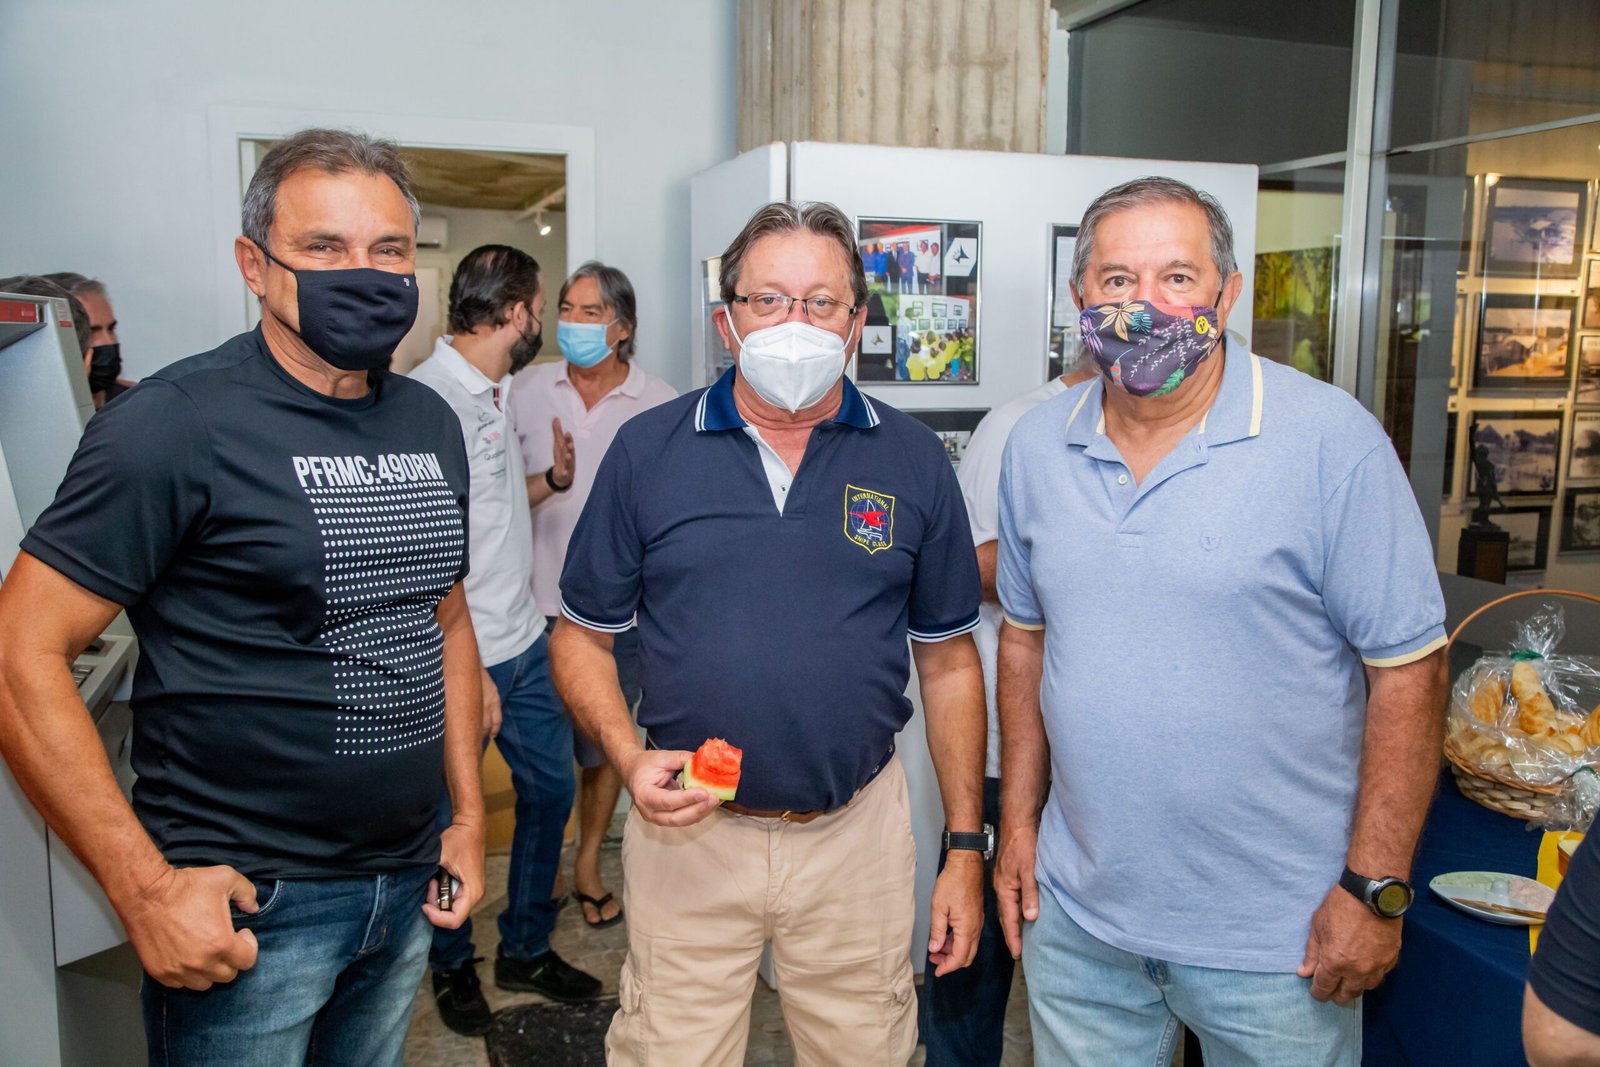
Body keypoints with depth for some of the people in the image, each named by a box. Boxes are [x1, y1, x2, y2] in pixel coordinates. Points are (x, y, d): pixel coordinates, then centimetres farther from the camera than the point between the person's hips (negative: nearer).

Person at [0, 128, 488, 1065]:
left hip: (409, 884, 6)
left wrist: (469, 812, 10)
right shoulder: (175, 424, -15)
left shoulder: (432, 423, 5)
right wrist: (146, 889, -18)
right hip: (246, 906, -6)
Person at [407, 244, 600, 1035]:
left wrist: (551, 480, 5)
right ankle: (452, 966, 33)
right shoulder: (429, 396, -20)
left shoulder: (496, 392, 10)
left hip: (524, 642, 9)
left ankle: (526, 949, 35)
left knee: (550, 787, 16)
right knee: (453, 817, 10)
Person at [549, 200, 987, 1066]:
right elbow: (582, 636, 4)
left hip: (858, 832, 1)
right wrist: (629, 758, -14)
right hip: (687, 831, 0)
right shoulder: (646, 450, -3)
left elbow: (948, 662, 4)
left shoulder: (913, 461, 0)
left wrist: (967, 848, 3)